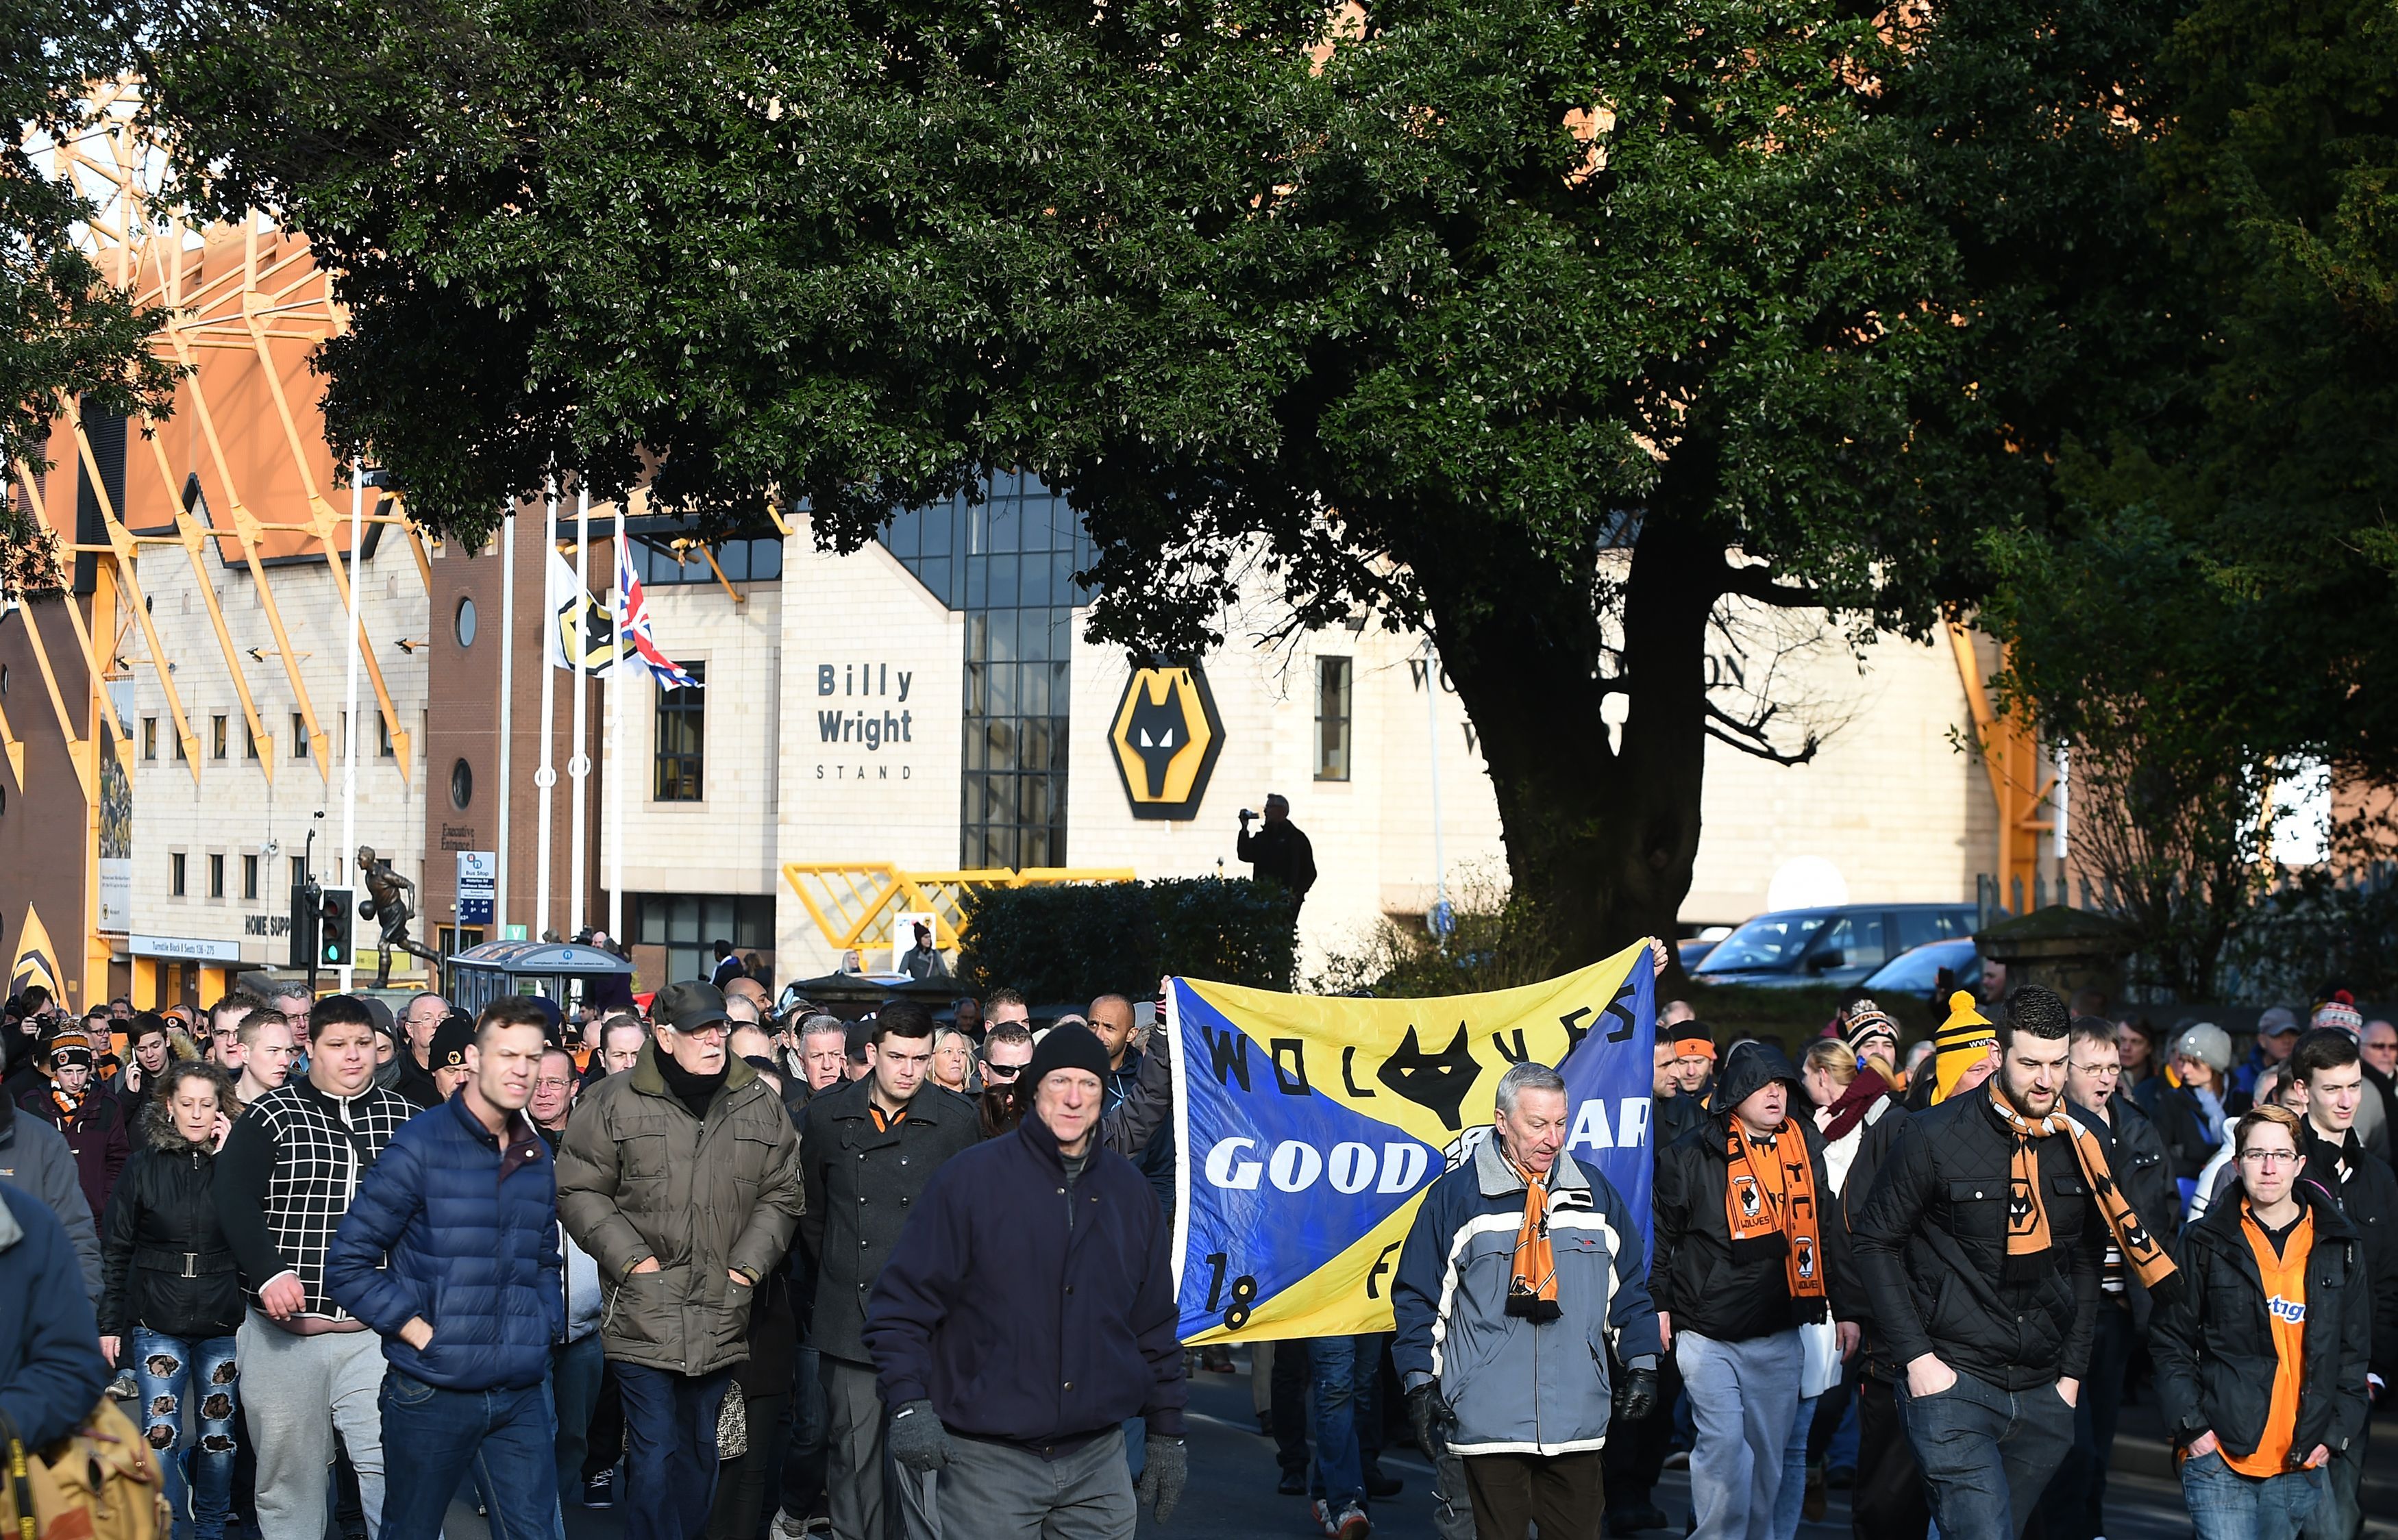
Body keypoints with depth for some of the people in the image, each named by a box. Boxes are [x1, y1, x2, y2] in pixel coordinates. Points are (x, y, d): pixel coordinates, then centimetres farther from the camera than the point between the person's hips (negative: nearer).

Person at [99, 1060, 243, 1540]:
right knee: (160, 1437, -5)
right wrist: (110, 1323, 0)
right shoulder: (143, 1166, 1)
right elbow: (115, 1251, 4)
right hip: (157, 1323, -1)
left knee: (218, 1434, 9)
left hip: (222, 1323, 1)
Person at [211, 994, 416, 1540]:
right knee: (289, 1475, 9)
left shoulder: (407, 1119, 9)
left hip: (378, 1331, 0)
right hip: (284, 1332, 0)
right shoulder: (270, 1117, 3)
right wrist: (270, 1271, -21)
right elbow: (234, 1201, -7)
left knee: (397, 1469, -10)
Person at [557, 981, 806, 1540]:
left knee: (700, 1450, 14)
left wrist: (749, 1264, -2)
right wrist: (632, 1258, -10)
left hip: (721, 1320, 4)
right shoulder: (614, 1103, -4)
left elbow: (781, 1195, 11)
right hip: (643, 1319, -4)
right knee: (655, 1452, -5)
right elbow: (579, 1193, -2)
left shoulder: (759, 1105, 6)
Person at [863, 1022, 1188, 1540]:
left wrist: (1166, 1432, 15)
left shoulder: (1128, 1190, 10)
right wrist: (909, 1403, -18)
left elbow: (1154, 1322, 16)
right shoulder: (970, 1177, -5)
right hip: (988, 1462, -4)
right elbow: (905, 1299, -7)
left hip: (1099, 1459, 4)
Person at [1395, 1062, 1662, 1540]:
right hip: (1489, 1423, -3)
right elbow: (1417, 1298, 1)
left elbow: (1629, 1288, 17)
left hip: (1579, 1423, 3)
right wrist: (1420, 1386, -3)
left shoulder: (1596, 1193, 9)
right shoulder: (1454, 1197, -1)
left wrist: (1642, 1366, 12)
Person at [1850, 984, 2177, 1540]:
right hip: (1952, 1383, -5)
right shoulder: (1935, 1137, -9)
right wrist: (1916, 1357, -9)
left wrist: (2072, 1370, 10)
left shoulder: (2081, 1143, 5)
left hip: (2044, 1395, 5)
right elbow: (1877, 1242, -3)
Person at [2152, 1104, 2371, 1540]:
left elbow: (2355, 1352, 12)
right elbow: (2170, 1344, 5)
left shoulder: (2339, 1247, 9)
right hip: (2219, 1456, -2)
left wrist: (2335, 1435, 2)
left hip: (2301, 1467, 2)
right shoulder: (2207, 1242, 3)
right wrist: (2192, 1427, -5)